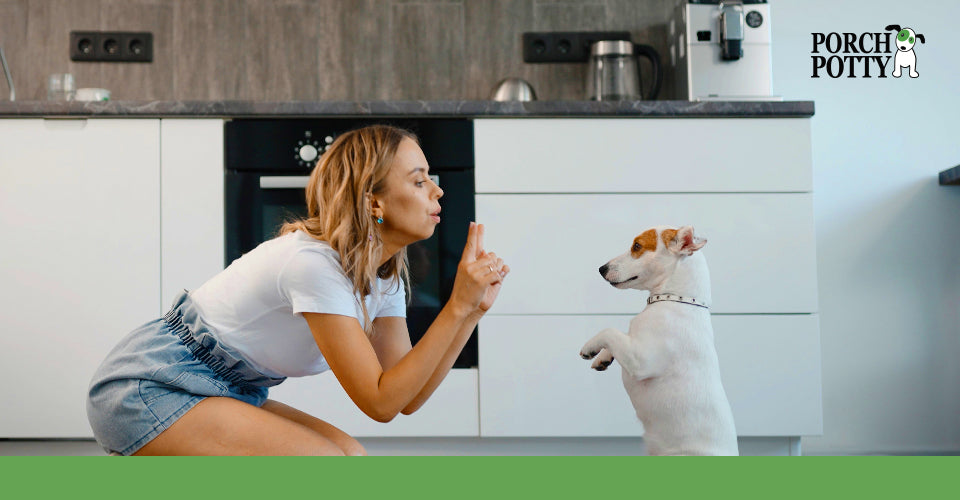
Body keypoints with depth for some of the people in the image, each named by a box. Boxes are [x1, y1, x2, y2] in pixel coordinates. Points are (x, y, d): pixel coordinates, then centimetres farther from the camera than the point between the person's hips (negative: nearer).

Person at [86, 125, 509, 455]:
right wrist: (457, 307, -28)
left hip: (222, 393, 9)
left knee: (350, 458, -3)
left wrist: (475, 308, -8)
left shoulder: (386, 276, 1)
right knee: (322, 466, -21)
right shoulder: (314, 264, -27)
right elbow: (381, 402, -25)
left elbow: (408, 399, -1)